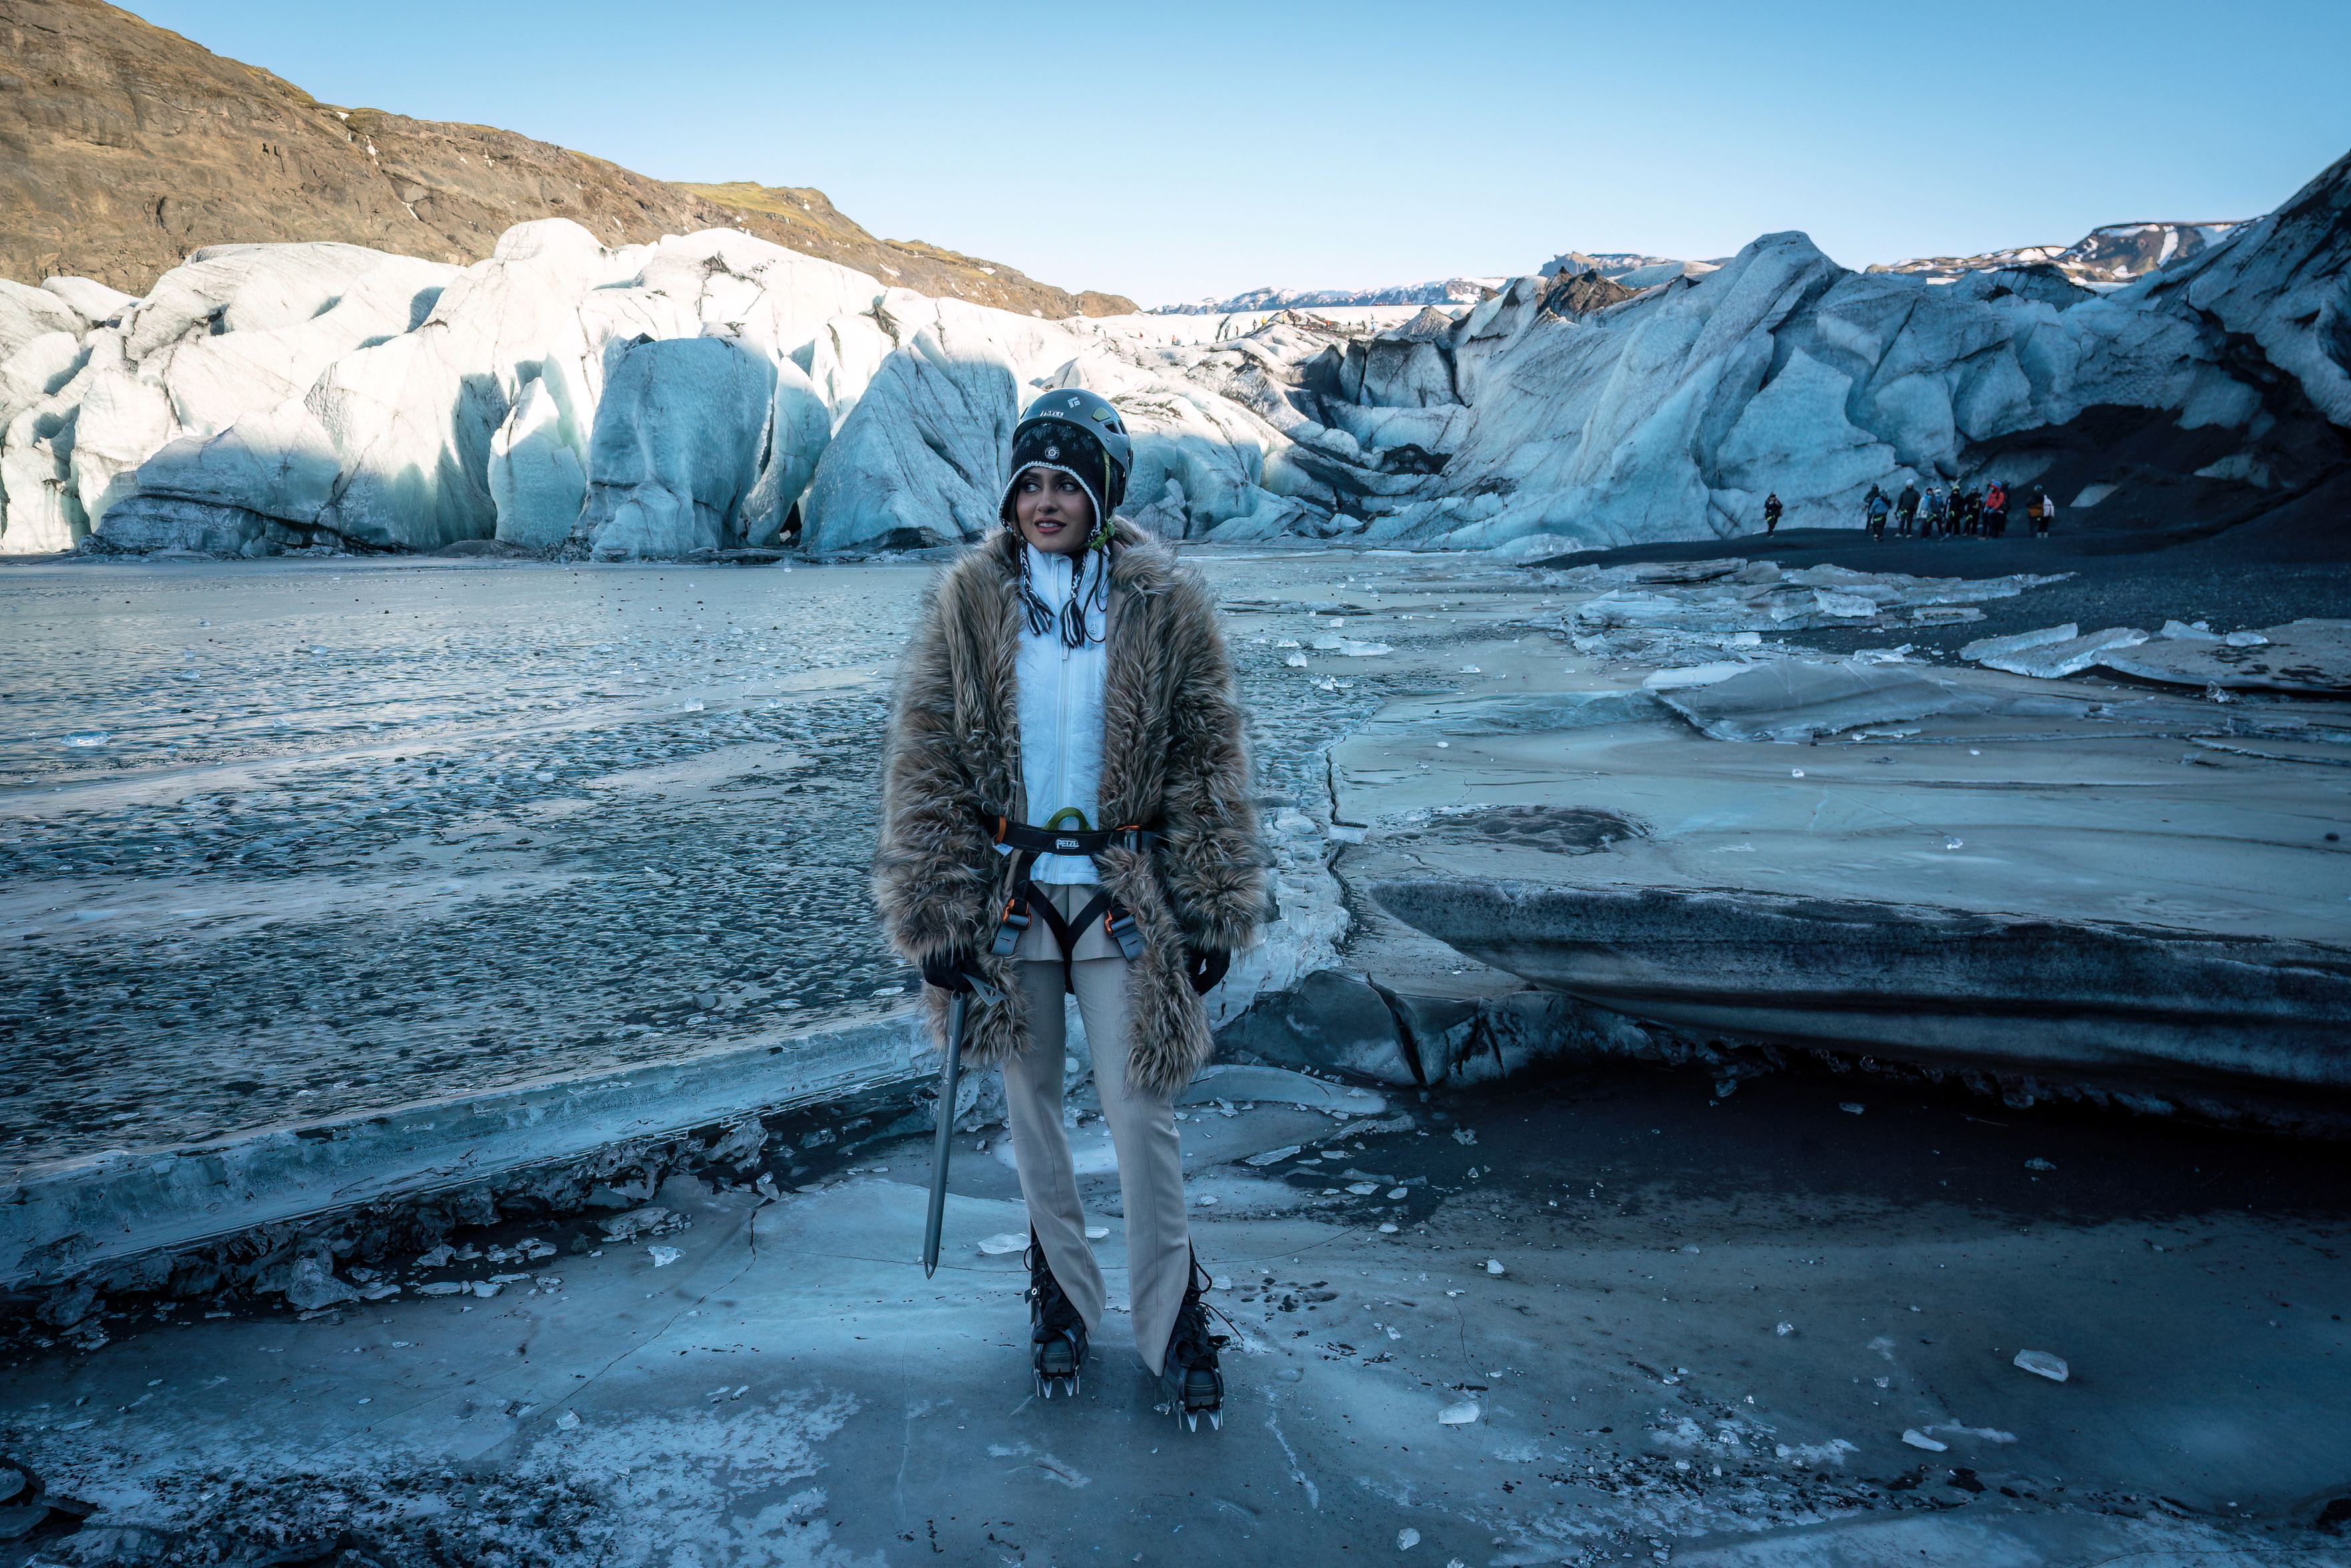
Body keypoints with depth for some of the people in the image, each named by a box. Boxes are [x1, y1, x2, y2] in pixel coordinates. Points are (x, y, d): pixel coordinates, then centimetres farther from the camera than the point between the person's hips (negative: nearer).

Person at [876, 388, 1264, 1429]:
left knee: (1141, 1114, 1)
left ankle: (1171, 1323, 22)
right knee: (1031, 1107, 14)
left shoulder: (1165, 604, -4)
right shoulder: (969, 600, -3)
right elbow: (925, 758, -2)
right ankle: (1061, 1300, 35)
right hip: (1008, 893, 2)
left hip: (1125, 896, -1)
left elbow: (1206, 760, 0)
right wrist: (934, 910, -7)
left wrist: (1215, 909, -2)